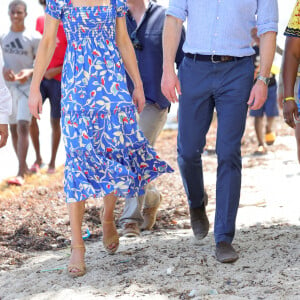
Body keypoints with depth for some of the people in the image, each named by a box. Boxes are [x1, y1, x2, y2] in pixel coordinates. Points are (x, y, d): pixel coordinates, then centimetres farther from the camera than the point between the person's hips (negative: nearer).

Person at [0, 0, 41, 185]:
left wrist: (30, 72, -22)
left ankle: (21, 173, -21)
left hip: (27, 86, -4)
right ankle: (24, 167, 23)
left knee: (23, 127, -16)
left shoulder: (34, 38, -6)